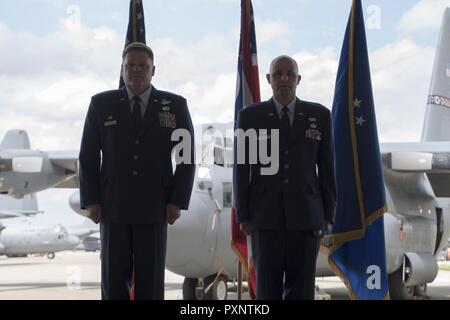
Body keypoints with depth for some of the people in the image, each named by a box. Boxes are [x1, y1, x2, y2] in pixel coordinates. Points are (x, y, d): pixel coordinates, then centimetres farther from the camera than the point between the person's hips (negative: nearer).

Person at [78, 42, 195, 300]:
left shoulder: (176, 105, 3)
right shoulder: (101, 104, 4)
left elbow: (187, 157, 2)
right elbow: (88, 156, 5)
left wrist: (177, 201, -5)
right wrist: (90, 201, -2)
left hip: (155, 208, 0)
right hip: (113, 207, 1)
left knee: (151, 281, 2)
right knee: (114, 279, 2)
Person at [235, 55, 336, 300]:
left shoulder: (319, 116, 5)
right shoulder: (250, 116, 3)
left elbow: (326, 167, 7)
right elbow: (242, 168, 3)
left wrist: (328, 214, 4)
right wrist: (242, 216, -1)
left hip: (305, 215, 1)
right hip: (265, 216, -1)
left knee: (302, 288, 2)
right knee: (267, 288, 0)